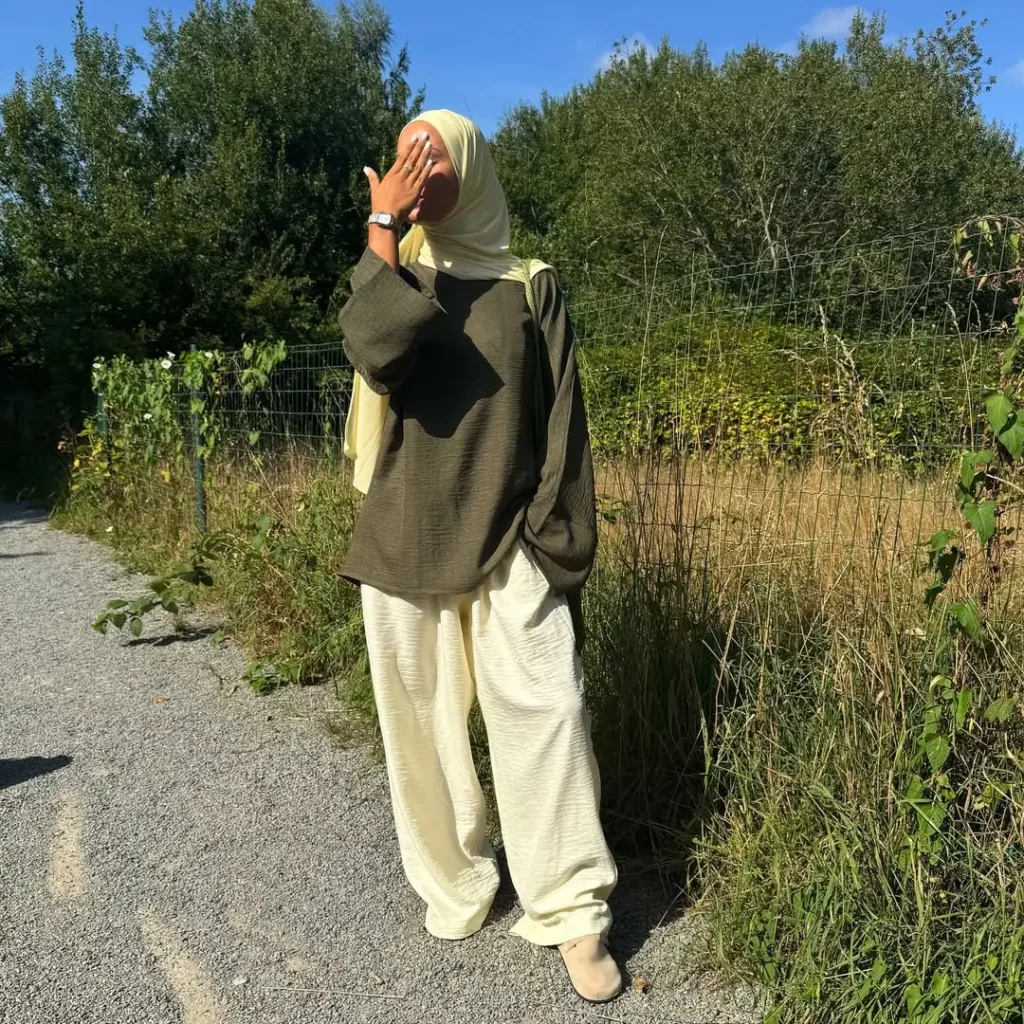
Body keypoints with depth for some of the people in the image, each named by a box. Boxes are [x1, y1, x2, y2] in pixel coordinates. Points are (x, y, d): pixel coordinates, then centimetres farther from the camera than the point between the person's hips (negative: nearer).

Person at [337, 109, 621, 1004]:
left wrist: (556, 531, -5)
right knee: (421, 720, 8)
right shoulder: (387, 275, 9)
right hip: (407, 539, 2)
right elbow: (376, 352, -15)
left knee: (543, 714, -6)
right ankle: (454, 885, 26)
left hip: (507, 541, -2)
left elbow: (560, 418, 1)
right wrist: (384, 232, -12)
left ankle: (575, 913, 7)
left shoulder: (530, 287, 5)